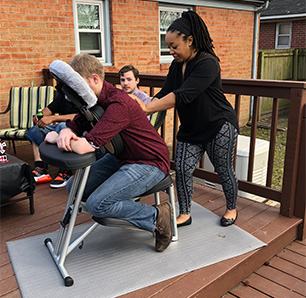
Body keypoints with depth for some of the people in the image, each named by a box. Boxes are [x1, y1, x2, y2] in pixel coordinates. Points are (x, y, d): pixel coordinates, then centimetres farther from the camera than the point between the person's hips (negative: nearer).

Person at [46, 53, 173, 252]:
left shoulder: (119, 105, -29)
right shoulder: (93, 99, 2)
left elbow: (84, 147, -34)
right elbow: (74, 127, 8)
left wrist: (55, 138, -14)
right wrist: (65, 133, -18)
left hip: (150, 163, -9)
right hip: (121, 157, 9)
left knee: (96, 204, -23)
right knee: (74, 187, 2)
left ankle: (157, 217, -6)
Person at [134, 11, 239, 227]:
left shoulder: (208, 63, -24)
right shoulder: (177, 65, 2)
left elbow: (182, 96, -33)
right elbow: (164, 93, 0)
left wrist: (147, 108, -33)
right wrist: (144, 111, -17)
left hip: (219, 127, -7)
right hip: (190, 129, 7)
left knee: (224, 171, 9)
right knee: (182, 169, -1)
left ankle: (232, 209, 33)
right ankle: (185, 215, 15)